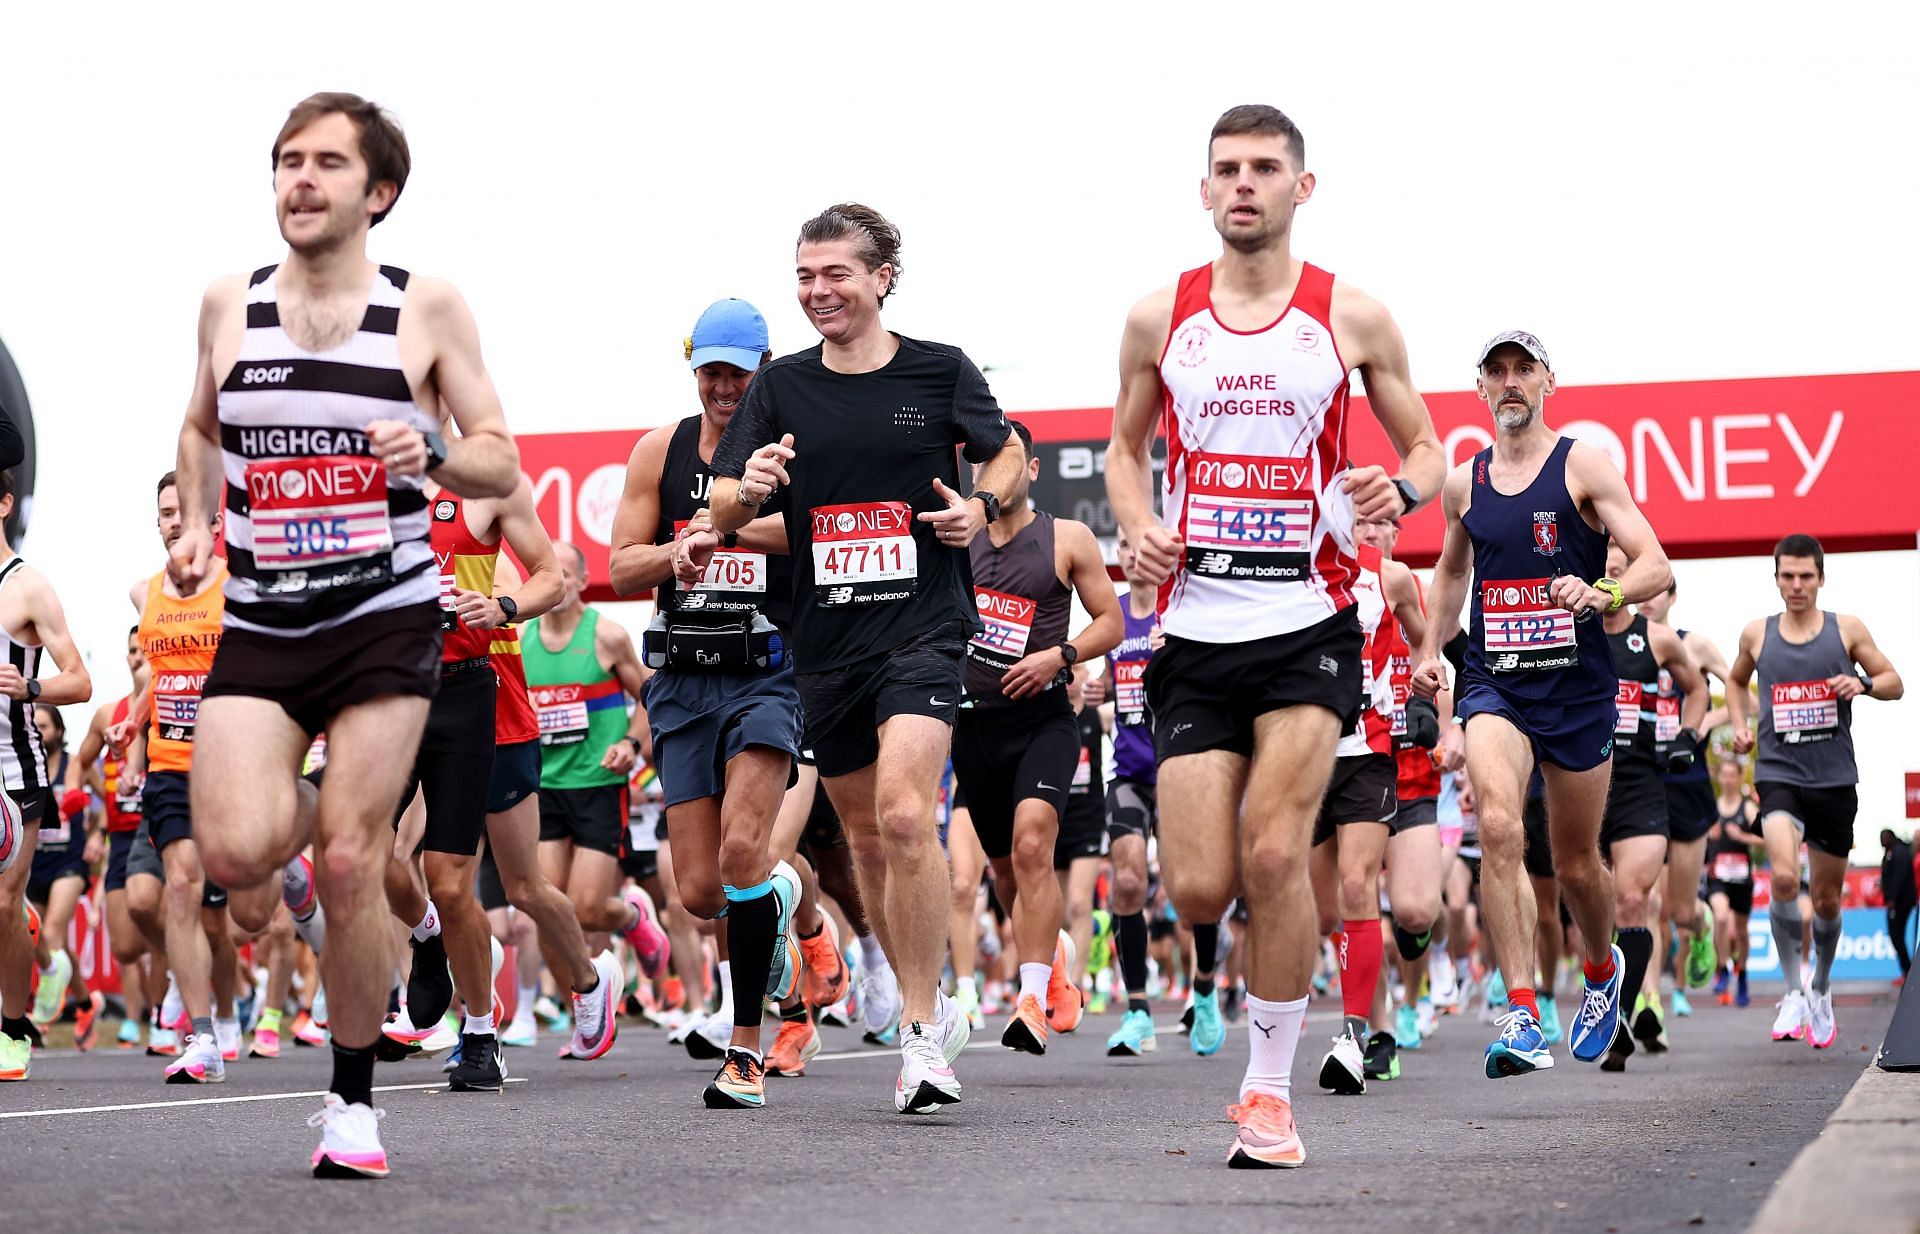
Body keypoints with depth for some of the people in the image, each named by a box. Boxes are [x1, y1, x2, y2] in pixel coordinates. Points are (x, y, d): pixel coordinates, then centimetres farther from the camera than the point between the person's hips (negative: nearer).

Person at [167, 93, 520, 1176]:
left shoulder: (428, 309, -1)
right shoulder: (230, 305, 7)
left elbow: (503, 466, 3)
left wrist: (436, 453, -18)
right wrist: (195, 527, 10)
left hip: (387, 619, -2)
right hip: (259, 626, 2)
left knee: (349, 861, -7)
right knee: (237, 857, -16)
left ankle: (354, 1101, 10)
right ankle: (301, 808, 23)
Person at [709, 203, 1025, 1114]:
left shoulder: (940, 372, 0)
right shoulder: (780, 387, 5)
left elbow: (1005, 450, 16)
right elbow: (721, 512, 6)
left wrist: (981, 507, -5)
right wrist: (746, 490, -17)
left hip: (923, 622, -4)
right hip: (824, 637, 4)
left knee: (905, 816, -21)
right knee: (865, 835, 13)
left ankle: (922, 1035, -15)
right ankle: (930, 1007, 32)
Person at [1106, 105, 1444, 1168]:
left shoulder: (1351, 320, 2)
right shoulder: (1160, 320, 6)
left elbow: (1426, 448, 10)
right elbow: (1126, 448, 19)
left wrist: (1402, 489, -13)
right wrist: (1139, 528, -1)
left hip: (1309, 627, -2)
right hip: (1196, 630, 2)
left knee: (1273, 857, -15)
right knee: (1198, 892, -5)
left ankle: (1270, 1088, -1)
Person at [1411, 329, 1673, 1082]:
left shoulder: (1583, 467, -3)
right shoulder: (1464, 483, 9)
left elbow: (1656, 567, -10)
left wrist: (1601, 594, -29)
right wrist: (1431, 648, 17)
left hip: (1576, 686, -2)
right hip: (1492, 684, 2)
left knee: (1576, 864, 10)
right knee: (1499, 829, -23)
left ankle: (1603, 969, 43)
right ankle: (1522, 1018, -26)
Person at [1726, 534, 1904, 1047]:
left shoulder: (1847, 630, 2)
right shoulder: (1757, 634, 5)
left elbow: (1895, 683, 7)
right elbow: (1736, 681, 25)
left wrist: (1863, 684, -14)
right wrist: (1740, 725, 7)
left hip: (1835, 779, 1)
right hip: (1778, 773, -1)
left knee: (1827, 897, 11)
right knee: (1784, 878, -25)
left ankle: (1821, 990, 34)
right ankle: (1793, 991, -14)